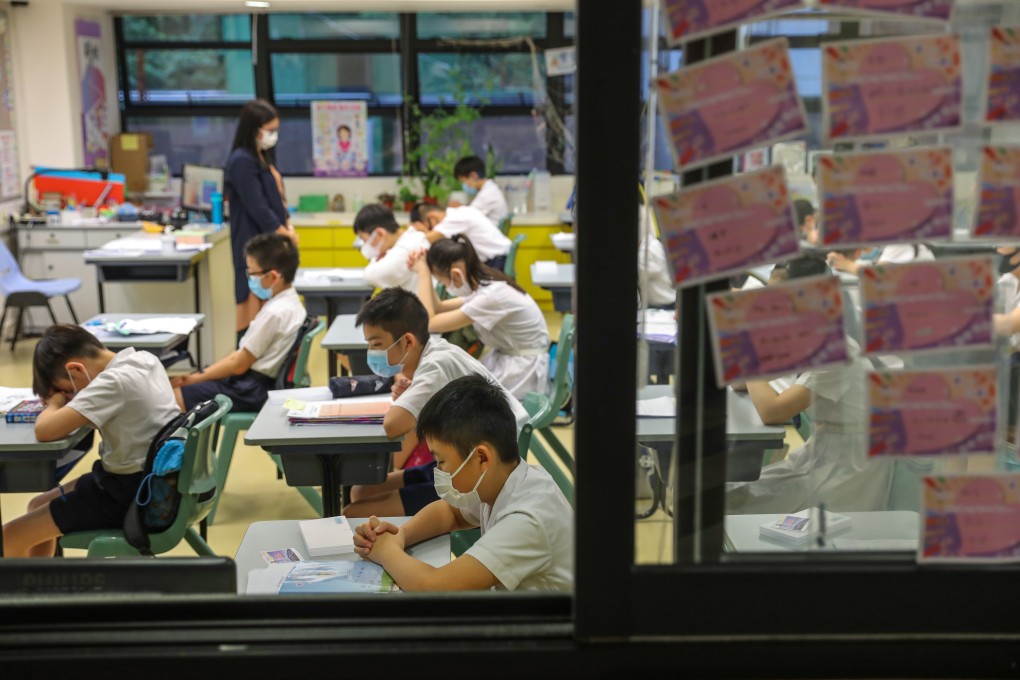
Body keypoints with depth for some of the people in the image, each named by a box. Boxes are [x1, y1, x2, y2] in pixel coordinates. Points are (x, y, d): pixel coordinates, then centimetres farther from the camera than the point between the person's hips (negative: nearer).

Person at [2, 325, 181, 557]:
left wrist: (55, 403, -7)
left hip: (132, 493, -10)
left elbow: (44, 431, -29)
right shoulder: (144, 359, 1)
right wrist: (67, 404, 2)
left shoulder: (114, 381, -25)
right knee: (38, 506, 24)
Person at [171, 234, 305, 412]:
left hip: (251, 391, -10)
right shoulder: (290, 302, 8)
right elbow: (243, 353, 12)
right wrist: (197, 376, 10)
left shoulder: (274, 313, -22)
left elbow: (239, 365, -16)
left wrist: (197, 377, -4)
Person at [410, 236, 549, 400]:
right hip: (508, 360, 9)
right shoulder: (483, 285, 1)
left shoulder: (491, 296, -26)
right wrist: (424, 274, 0)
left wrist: (423, 274, -16)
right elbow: (439, 308, 13)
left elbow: (430, 323, -24)